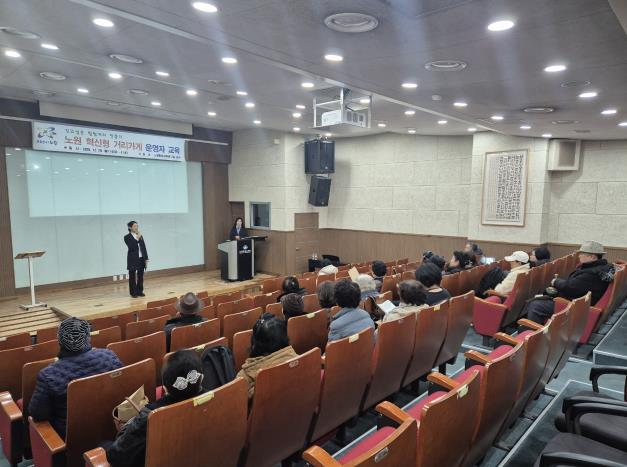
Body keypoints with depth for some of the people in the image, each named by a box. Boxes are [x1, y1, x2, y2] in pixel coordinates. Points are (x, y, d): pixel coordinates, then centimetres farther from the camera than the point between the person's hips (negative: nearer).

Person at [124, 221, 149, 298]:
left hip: (141, 259, 5)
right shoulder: (127, 237, -6)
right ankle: (133, 293, 12)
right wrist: (137, 239, -20)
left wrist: (146, 259, 6)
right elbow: (131, 247, -18)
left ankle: (140, 291, 18)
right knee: (132, 277, 4)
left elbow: (144, 248, 10)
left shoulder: (140, 236, 10)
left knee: (140, 276, 9)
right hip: (133, 260, -5)